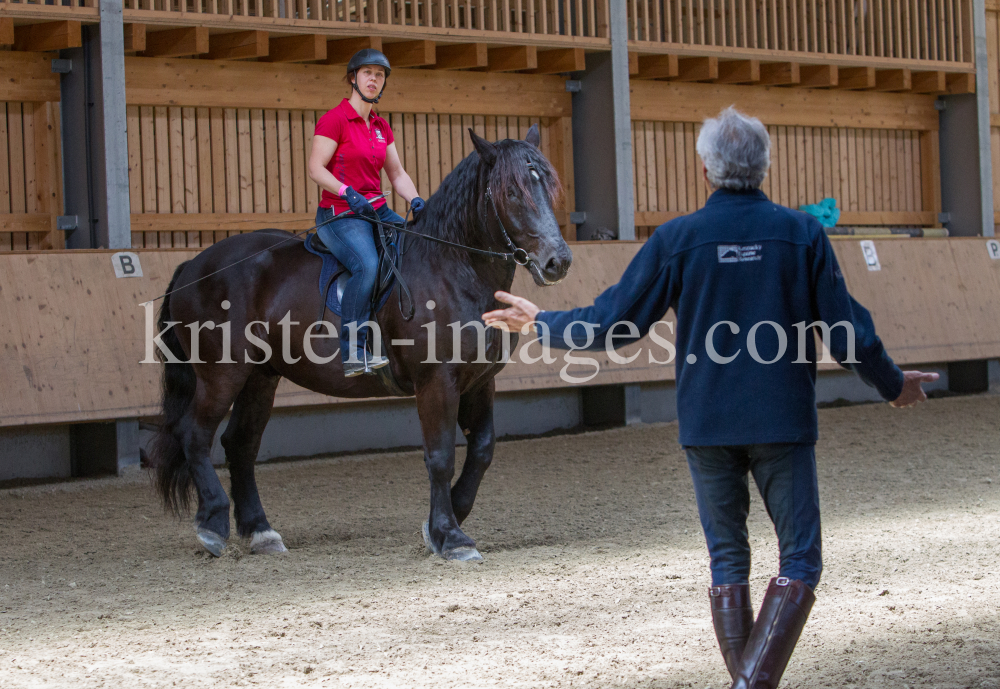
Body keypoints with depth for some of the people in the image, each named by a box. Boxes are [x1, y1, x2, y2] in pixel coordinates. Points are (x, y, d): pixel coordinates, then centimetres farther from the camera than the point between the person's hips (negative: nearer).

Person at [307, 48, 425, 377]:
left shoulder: (381, 127, 16)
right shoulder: (334, 119, -6)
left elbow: (397, 173, 17)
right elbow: (316, 169, -12)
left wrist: (415, 199, -2)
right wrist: (348, 193, -25)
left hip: (377, 211, 8)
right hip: (339, 214, -8)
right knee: (367, 265, -33)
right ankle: (353, 353, -30)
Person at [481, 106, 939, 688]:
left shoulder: (675, 239, -3)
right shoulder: (803, 234, -3)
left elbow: (614, 324, 0)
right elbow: (847, 330, 0)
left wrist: (540, 325, 17)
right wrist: (892, 384, 17)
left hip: (707, 424, 1)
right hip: (783, 422, -1)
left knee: (728, 561, 14)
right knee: (800, 560, 3)